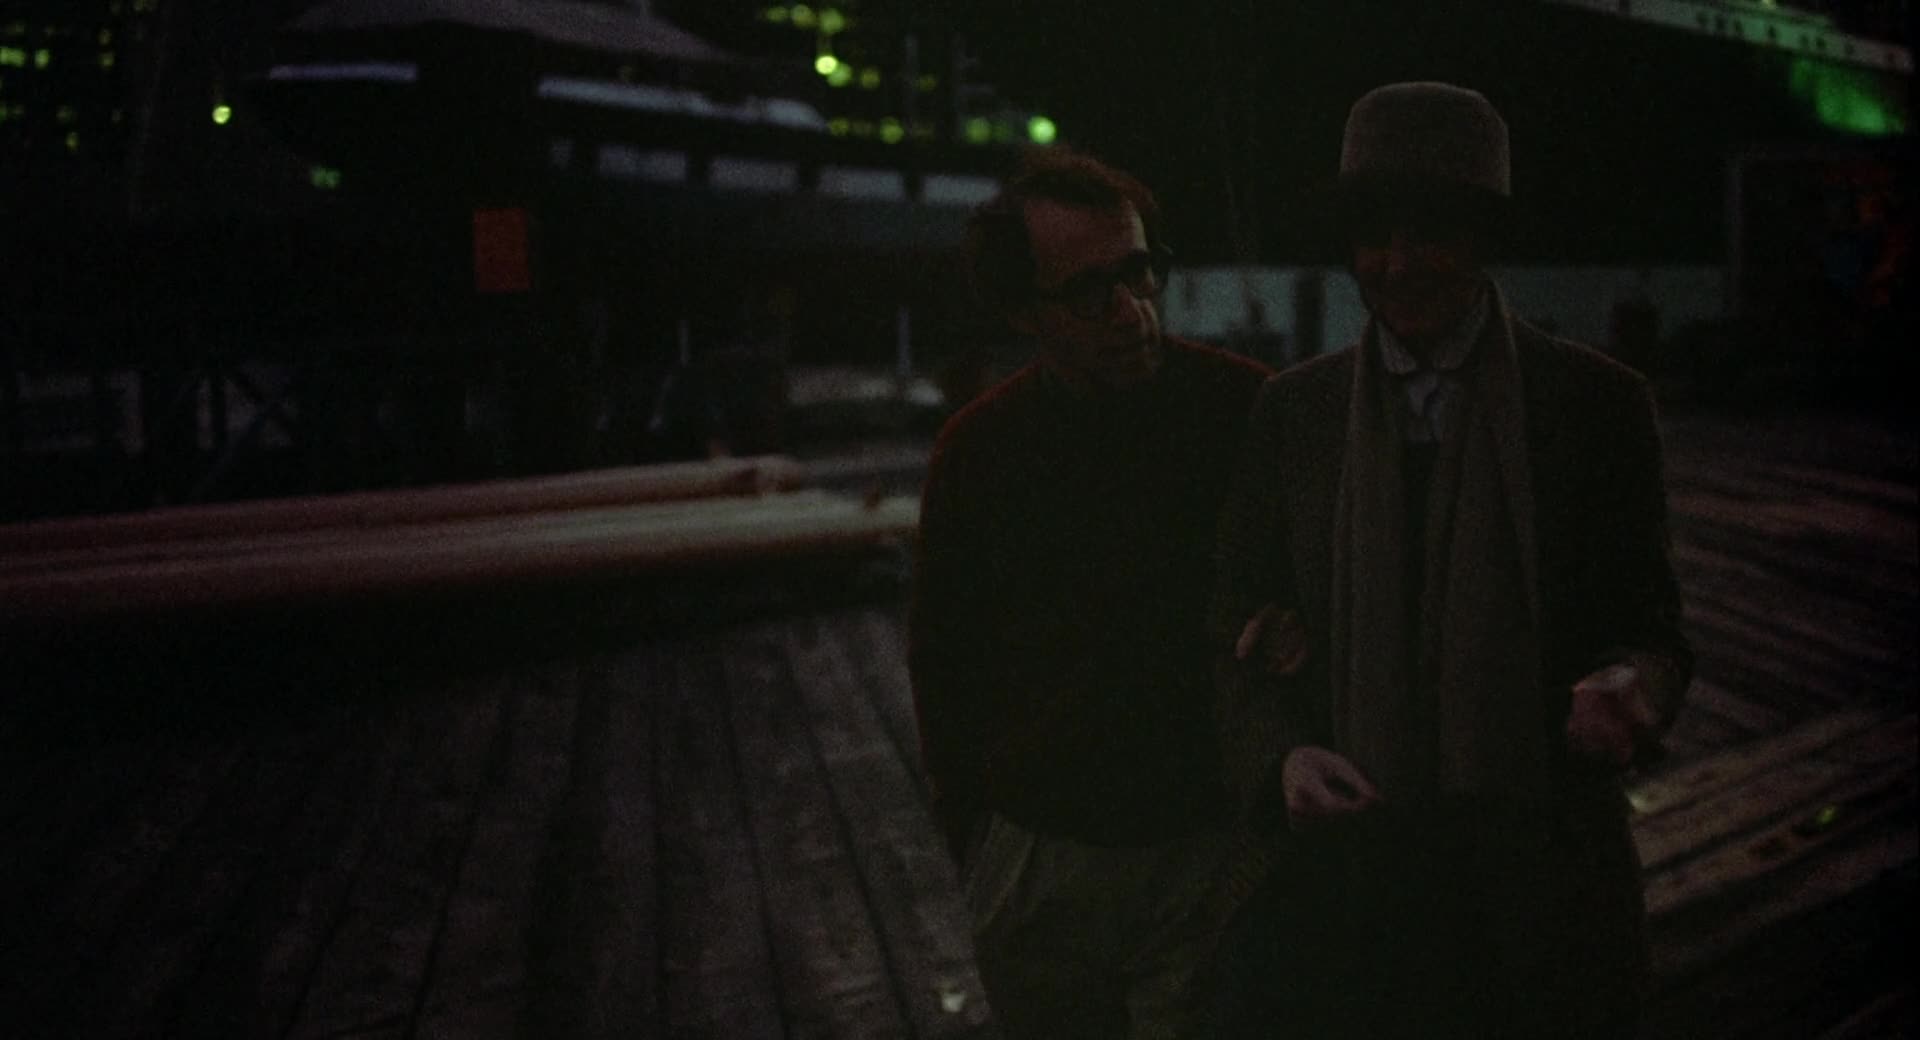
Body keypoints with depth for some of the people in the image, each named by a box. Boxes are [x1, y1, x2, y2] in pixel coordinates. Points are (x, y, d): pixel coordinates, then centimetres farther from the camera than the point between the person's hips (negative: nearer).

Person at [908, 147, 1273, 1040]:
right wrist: (977, 842, 11)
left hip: (1208, 859, -2)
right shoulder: (978, 450, 0)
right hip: (1039, 858, 2)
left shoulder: (1244, 410, -7)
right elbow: (943, 658, 11)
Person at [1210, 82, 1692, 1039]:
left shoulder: (1597, 402, -2)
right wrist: (1281, 757, -14)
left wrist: (1634, 684, -20)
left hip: (1537, 877, -1)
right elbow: (1241, 639, 6)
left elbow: (1645, 621, 3)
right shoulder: (1293, 411, 4)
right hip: (1343, 865, 2)